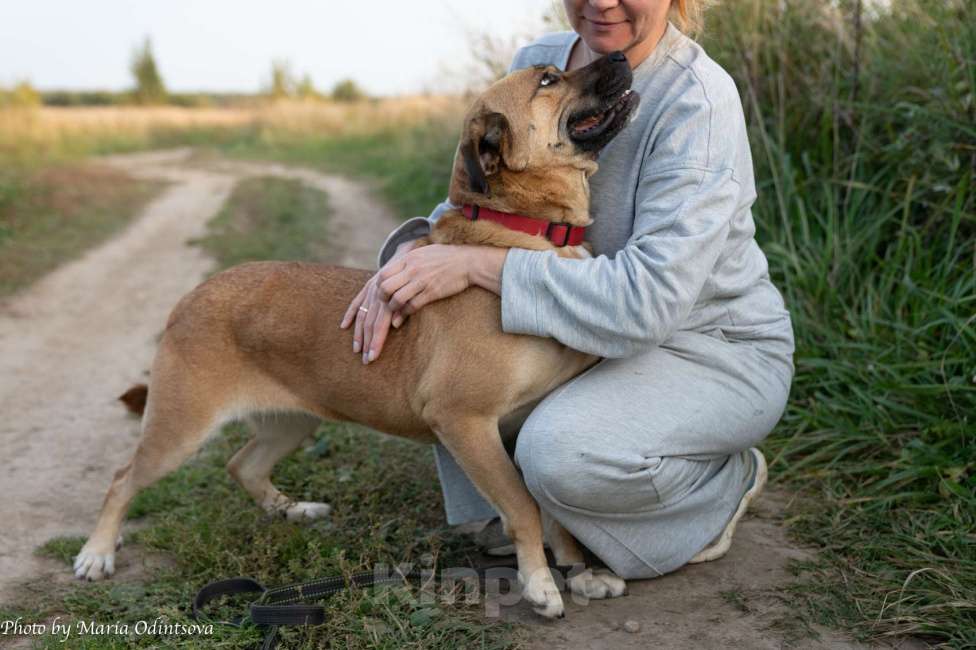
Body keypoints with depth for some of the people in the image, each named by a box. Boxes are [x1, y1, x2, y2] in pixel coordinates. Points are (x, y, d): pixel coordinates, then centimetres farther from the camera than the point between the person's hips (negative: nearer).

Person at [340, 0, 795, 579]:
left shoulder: (699, 97, -25)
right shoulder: (538, 64, -3)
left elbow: (650, 297, -32)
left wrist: (477, 264, -34)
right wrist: (412, 252, -20)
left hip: (721, 352, -7)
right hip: (610, 331, 7)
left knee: (559, 451, -32)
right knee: (436, 329, -6)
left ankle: (724, 482, 0)